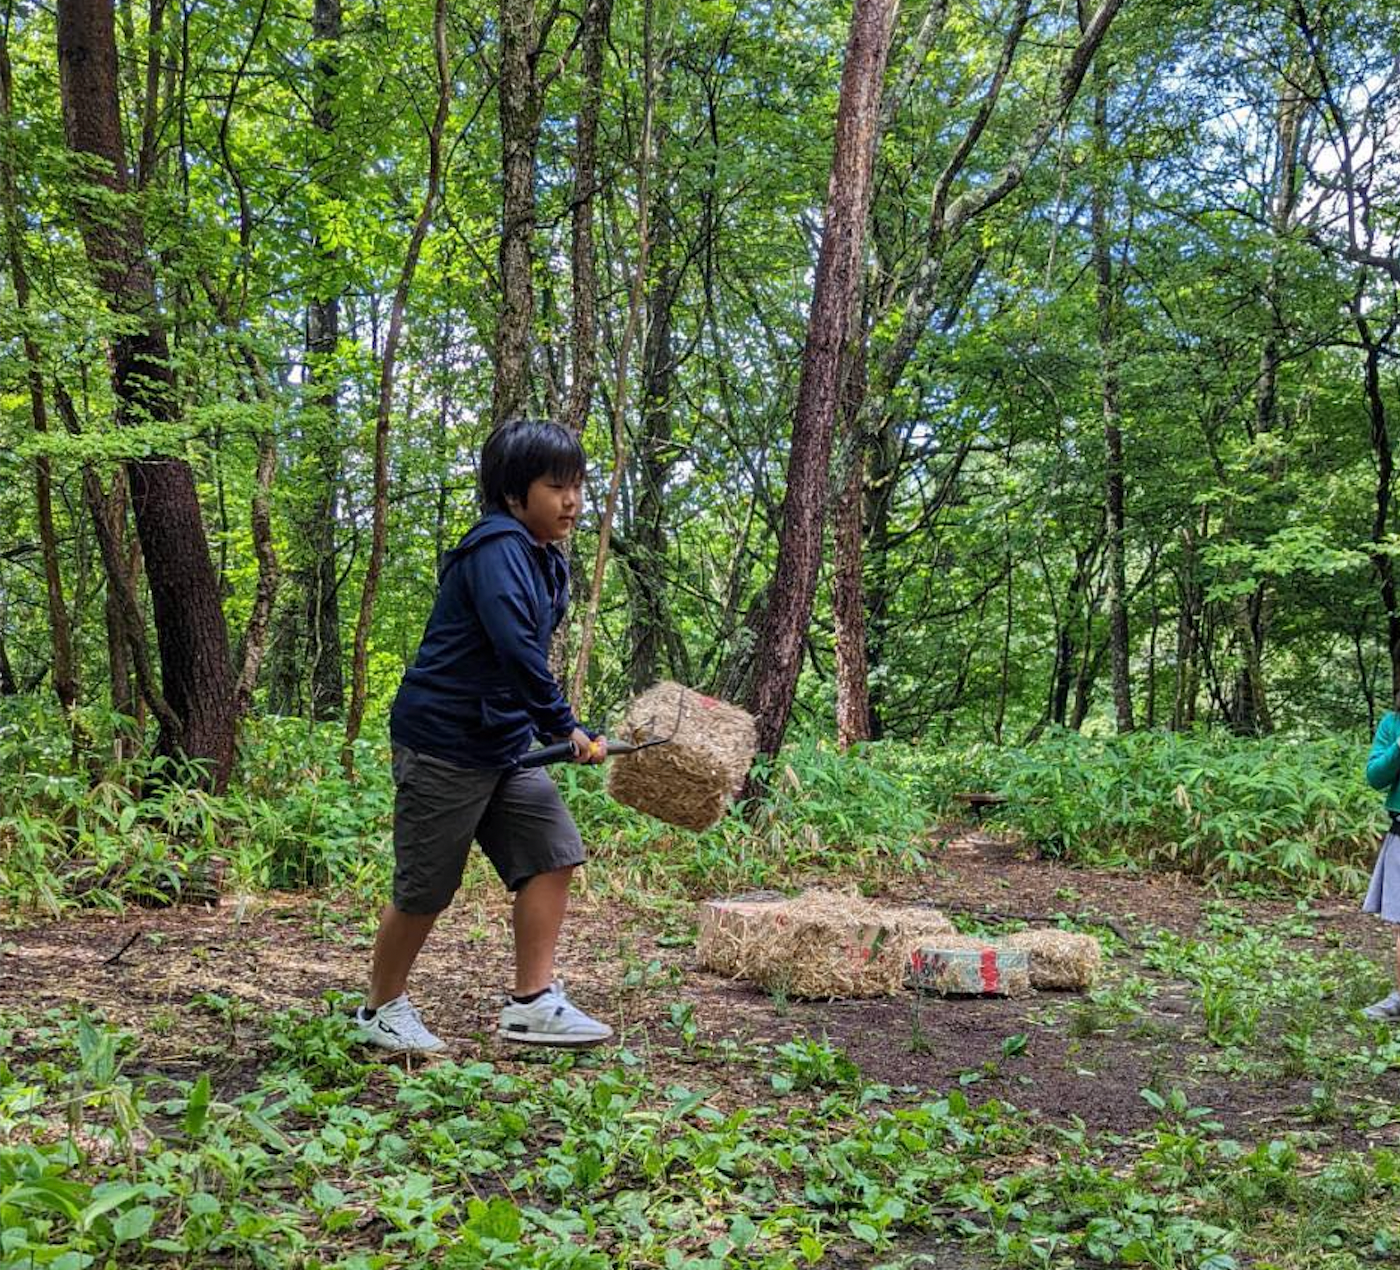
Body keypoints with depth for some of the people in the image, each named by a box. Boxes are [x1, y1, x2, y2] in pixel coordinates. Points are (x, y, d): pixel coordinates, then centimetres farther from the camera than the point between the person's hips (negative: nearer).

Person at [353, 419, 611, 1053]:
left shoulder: (545, 560, 12)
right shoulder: (497, 547, -18)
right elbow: (515, 646, -29)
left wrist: (551, 729, 13)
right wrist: (564, 725, -27)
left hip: (502, 745, 9)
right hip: (444, 743, -9)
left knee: (552, 850, 0)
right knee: (426, 887, 2)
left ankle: (531, 1002, 7)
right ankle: (382, 1009, 22)